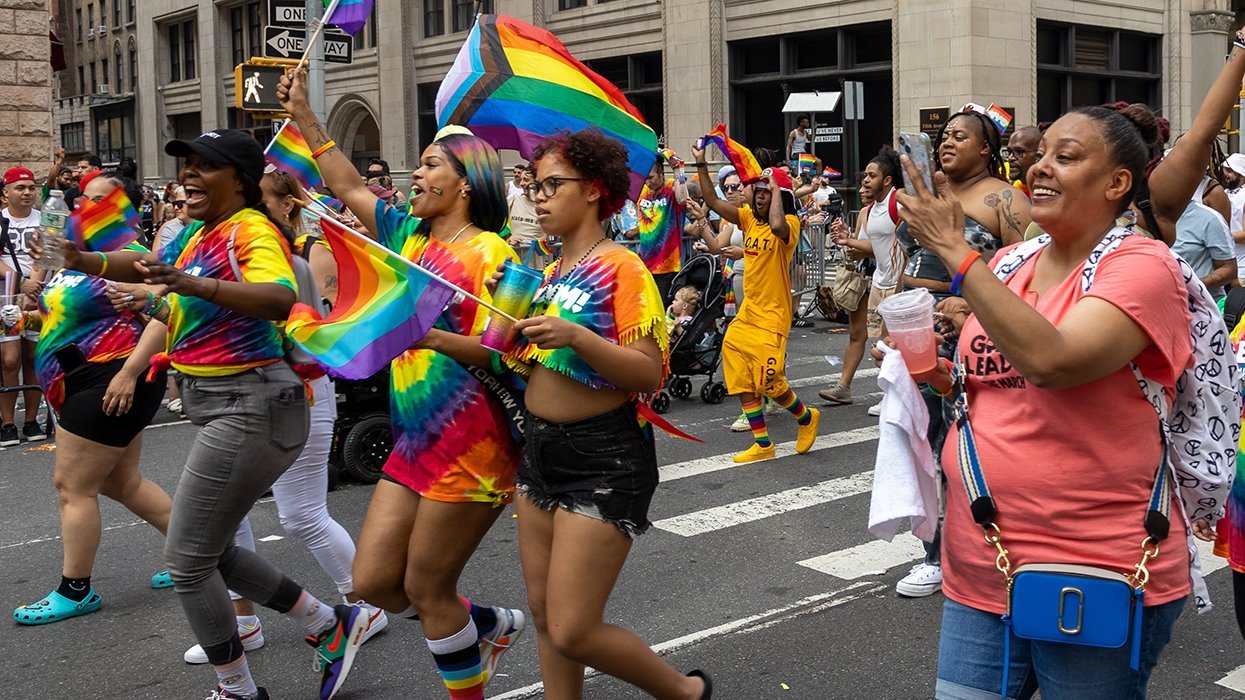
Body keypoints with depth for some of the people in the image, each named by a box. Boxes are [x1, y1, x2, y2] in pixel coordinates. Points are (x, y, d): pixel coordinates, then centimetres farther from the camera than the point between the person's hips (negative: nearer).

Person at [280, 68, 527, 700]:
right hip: (413, 445, 8)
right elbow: (349, 187, 22)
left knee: (426, 589, 0)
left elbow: (499, 353, -18)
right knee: (373, 582, 8)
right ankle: (491, 625, 30)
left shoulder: (489, 254, -11)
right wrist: (304, 116, 22)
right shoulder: (409, 237, 11)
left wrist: (429, 334, -28)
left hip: (468, 448, -8)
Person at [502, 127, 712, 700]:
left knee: (573, 631, -7)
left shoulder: (620, 267, -11)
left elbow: (650, 374, -19)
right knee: (544, 615, 12)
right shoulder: (551, 272, 12)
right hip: (541, 448, 8)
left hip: (603, 459, -8)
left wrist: (575, 335, -29)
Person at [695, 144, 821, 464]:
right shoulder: (749, 217, 7)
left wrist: (776, 188, -22)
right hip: (747, 311, 7)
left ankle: (806, 418, 24)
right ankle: (763, 445, 17)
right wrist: (701, 166, -8)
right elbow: (713, 202, 0)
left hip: (772, 314, -7)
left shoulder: (790, 222, -11)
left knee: (769, 382, -5)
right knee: (742, 380, 6)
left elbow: (776, 225, -35)